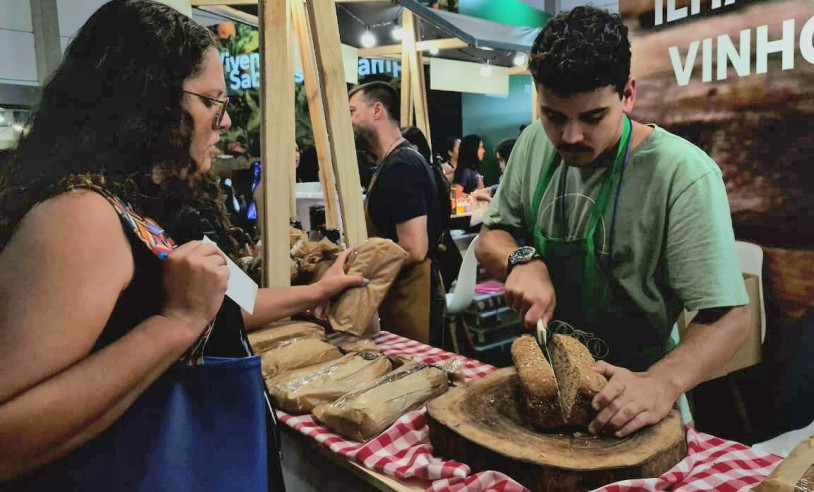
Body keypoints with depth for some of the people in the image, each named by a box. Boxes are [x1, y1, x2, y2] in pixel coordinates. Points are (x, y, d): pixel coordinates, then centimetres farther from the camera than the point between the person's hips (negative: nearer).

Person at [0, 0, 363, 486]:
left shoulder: (158, 203, 3)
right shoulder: (80, 213, -25)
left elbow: (221, 312, 14)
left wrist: (318, 291, 17)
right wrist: (178, 321, -33)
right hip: (142, 472, -8)